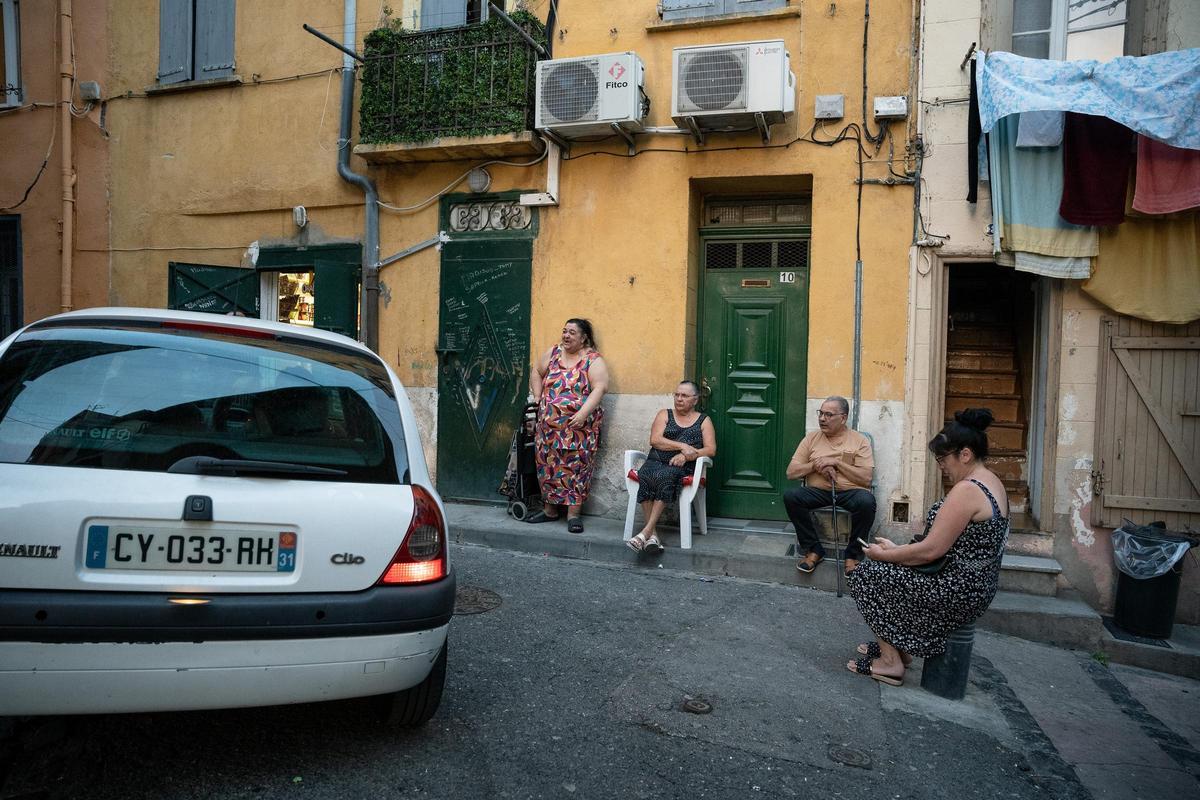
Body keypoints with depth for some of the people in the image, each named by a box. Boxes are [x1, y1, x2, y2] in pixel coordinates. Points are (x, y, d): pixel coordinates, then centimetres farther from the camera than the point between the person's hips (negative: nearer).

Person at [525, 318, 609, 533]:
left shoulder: (594, 360, -4)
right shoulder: (553, 353, 10)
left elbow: (599, 388, -15)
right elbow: (536, 372, 23)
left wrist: (583, 413, -24)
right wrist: (538, 397, 11)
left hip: (579, 426, -5)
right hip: (548, 425, 5)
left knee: (576, 466, -5)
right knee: (548, 465, 8)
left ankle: (574, 513, 1)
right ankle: (550, 509, 21)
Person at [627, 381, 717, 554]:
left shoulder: (703, 421, 18)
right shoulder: (664, 414, 20)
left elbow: (711, 450, 5)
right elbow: (655, 440, 4)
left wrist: (687, 456, -11)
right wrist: (682, 446, -9)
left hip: (683, 467, -1)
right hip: (656, 461, 2)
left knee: (664, 476, -37)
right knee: (645, 475, -35)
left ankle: (647, 531, -37)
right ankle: (652, 534, -37)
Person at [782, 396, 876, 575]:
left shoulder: (860, 440, 6)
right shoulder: (812, 438, 12)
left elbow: (866, 478, -5)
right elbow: (791, 473, 8)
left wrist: (836, 462, -11)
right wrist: (815, 465, -8)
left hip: (850, 492, -2)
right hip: (817, 492, 2)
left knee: (866, 501, -35)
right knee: (790, 495, -27)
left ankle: (853, 555, -13)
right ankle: (814, 550, -11)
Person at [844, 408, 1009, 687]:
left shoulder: (966, 491, -25)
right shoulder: (992, 482, 8)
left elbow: (930, 551, -25)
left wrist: (884, 554, -9)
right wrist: (896, 549, 6)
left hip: (956, 591, -10)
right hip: (977, 586, 10)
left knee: (866, 576, 0)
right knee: (887, 570, 20)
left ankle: (891, 661, 8)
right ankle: (899, 647, 25)